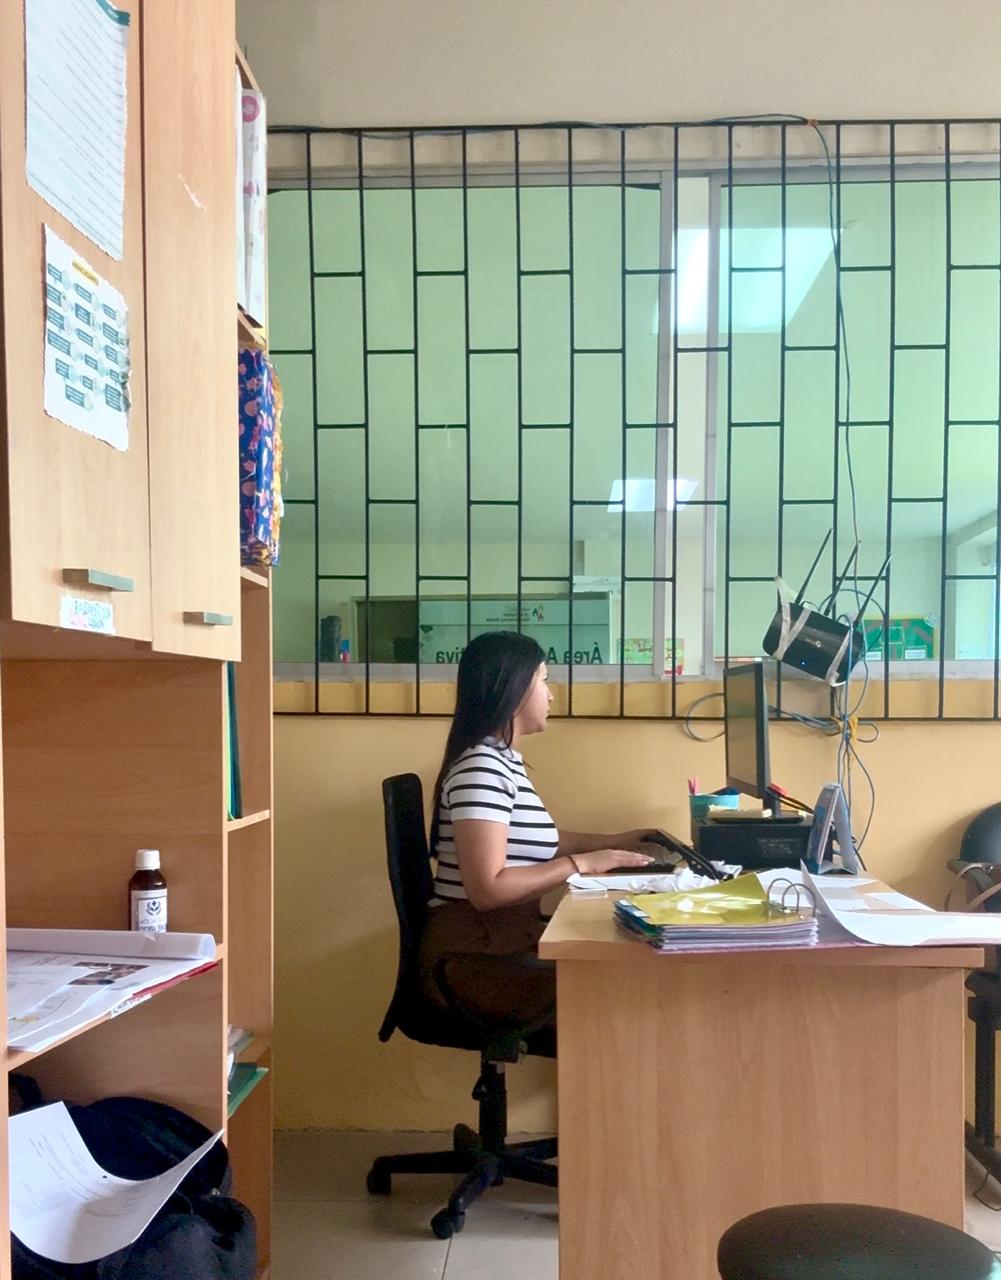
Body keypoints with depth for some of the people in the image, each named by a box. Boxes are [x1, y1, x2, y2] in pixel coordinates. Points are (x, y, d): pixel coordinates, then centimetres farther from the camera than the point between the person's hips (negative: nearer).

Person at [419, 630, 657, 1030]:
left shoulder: (503, 759, 14)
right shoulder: (481, 768, -18)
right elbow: (487, 889, -24)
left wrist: (611, 842, 19)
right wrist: (583, 864, -18)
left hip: (505, 937, 9)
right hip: (473, 956, -9)